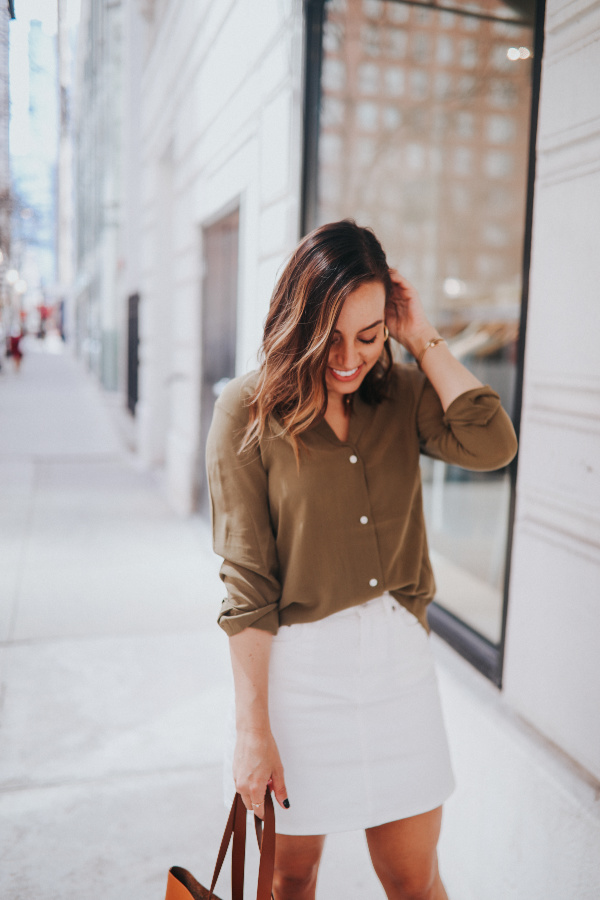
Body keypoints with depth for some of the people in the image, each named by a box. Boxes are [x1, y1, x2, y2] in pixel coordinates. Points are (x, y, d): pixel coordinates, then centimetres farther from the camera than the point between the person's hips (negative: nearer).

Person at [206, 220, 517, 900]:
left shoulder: (402, 395, 2)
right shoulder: (249, 409, -10)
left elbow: (491, 444, -18)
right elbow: (246, 582, -12)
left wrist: (425, 340, -10)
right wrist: (253, 727, -12)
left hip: (397, 655, 3)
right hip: (295, 663, -2)